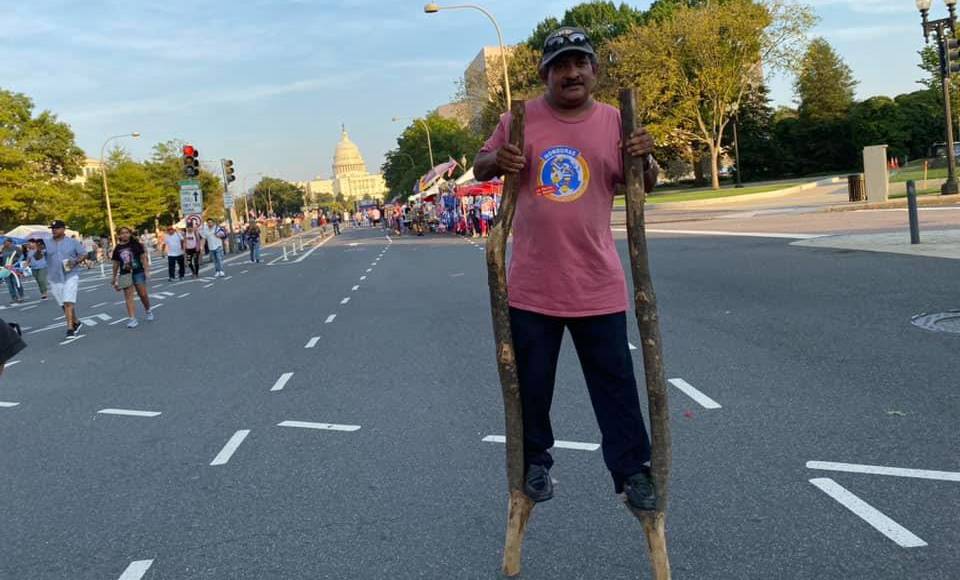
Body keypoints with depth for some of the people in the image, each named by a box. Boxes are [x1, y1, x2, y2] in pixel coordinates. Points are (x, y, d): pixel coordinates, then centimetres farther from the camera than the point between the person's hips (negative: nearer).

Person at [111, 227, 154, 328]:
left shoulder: (136, 244, -2)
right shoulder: (117, 249, 6)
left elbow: (143, 257, -1)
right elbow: (116, 264, 12)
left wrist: (146, 270, -9)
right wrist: (114, 279, 13)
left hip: (138, 272, -2)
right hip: (125, 274, 2)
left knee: (143, 294, 2)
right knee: (128, 296, -2)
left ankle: (148, 310, 30)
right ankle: (132, 319, -5)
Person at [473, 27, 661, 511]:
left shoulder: (614, 121, 1)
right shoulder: (520, 119, 0)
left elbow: (643, 186, 9)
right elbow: (481, 167, 10)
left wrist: (644, 159, -14)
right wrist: (496, 161, -14)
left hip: (598, 283, 0)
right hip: (531, 283, 0)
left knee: (615, 382, 7)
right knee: (531, 382, 12)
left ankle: (632, 471, 20)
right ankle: (536, 461, 32)